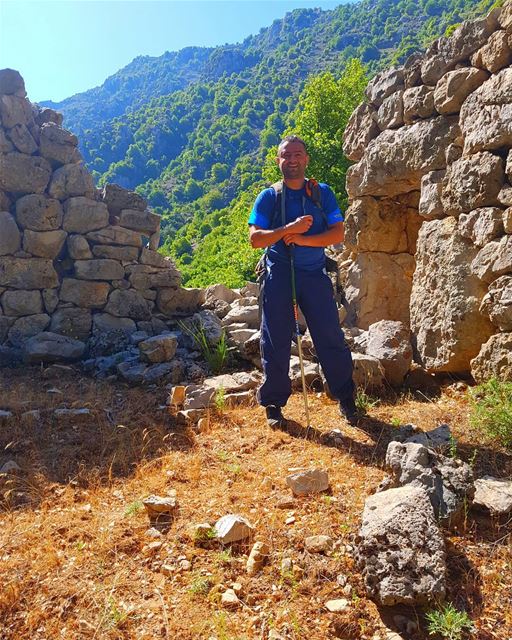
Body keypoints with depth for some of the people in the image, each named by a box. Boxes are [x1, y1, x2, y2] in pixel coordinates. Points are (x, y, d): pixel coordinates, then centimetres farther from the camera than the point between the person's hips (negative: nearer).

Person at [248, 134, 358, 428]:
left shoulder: (323, 193, 8)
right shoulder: (268, 197, 5)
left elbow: (339, 233, -1)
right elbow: (255, 239, -5)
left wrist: (302, 239, -14)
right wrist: (289, 229, -18)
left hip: (314, 274, 1)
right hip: (279, 275, 0)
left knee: (331, 338, 1)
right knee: (276, 342, 3)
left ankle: (346, 399, 17)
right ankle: (274, 404, 17)